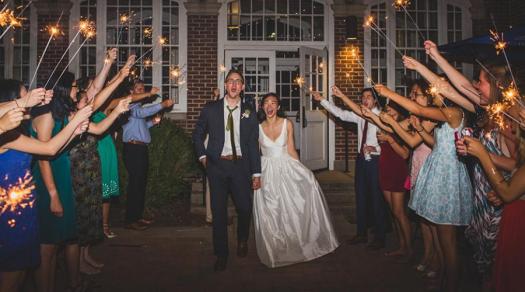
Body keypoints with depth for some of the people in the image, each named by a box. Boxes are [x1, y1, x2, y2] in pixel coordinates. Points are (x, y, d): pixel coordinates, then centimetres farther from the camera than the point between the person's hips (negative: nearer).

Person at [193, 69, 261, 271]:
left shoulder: (249, 113, 4)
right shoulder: (210, 109, 3)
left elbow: (253, 145, 4)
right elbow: (198, 134, 14)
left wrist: (256, 173, 1)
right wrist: (202, 156, 3)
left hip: (240, 165, 1)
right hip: (217, 165, 0)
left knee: (245, 208, 1)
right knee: (219, 211, 4)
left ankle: (242, 241, 33)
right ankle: (221, 255, 20)